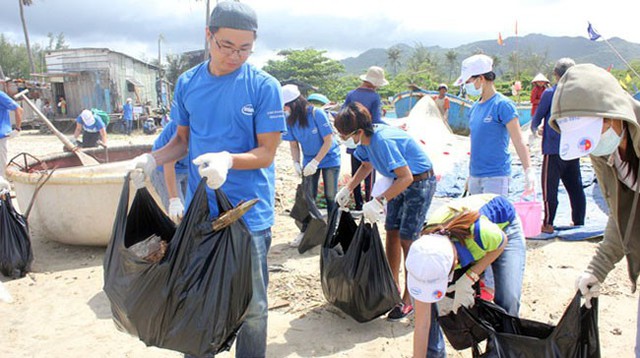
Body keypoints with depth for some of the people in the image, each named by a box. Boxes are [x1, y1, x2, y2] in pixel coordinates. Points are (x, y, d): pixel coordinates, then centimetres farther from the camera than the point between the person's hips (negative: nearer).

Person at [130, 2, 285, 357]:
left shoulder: (263, 86, -9)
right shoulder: (187, 83, 4)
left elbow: (267, 152, -10)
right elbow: (183, 139, 13)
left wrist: (228, 159, -29)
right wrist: (153, 158, -6)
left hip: (249, 215, -4)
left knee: (252, 307, 8)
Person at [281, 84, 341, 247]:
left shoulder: (317, 114, -25)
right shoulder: (289, 119, -12)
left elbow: (328, 141, -21)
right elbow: (293, 144, -1)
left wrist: (315, 162, -24)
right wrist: (296, 162, -16)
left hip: (329, 158, -3)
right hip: (309, 160, 4)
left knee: (330, 196, 2)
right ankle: (305, 231, 13)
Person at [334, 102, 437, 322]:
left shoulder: (383, 141, -33)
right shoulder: (365, 140, -6)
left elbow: (406, 177, -34)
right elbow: (367, 166, 15)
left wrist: (379, 202, -38)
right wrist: (347, 189, 8)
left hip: (420, 182, -9)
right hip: (401, 181, 9)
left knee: (407, 239, -7)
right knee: (391, 232, 10)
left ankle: (409, 300, 4)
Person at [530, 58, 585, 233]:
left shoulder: (550, 93, -9)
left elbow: (538, 117, 0)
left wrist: (534, 130, 22)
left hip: (553, 148, -5)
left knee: (550, 187, 1)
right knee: (575, 187, 12)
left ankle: (548, 224, 5)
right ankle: (579, 222, 19)